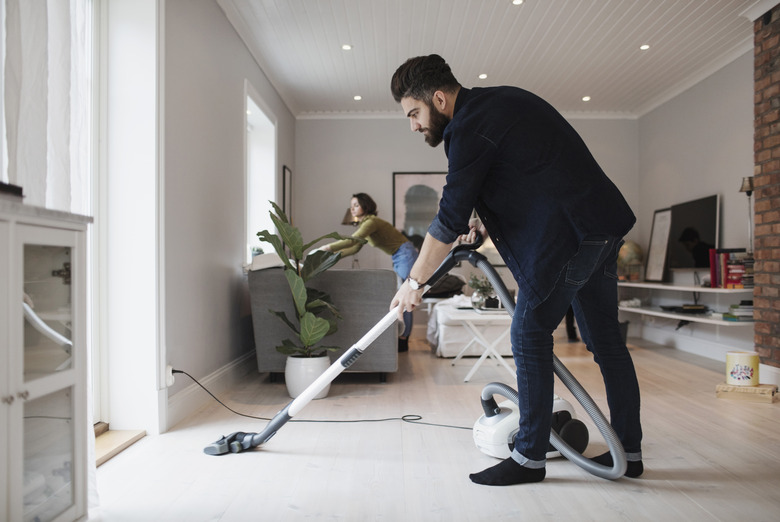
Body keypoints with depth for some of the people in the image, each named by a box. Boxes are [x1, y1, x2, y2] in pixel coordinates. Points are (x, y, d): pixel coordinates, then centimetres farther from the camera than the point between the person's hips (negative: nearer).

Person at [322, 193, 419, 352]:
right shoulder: (364, 225, 14)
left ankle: (403, 340, -7)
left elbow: (352, 240, -30)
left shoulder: (371, 222, -17)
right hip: (398, 259, 10)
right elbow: (355, 248, 14)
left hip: (406, 255, -10)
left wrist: (329, 247, -29)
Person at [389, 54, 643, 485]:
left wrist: (414, 282, -3)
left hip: (569, 233, -10)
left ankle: (530, 457, 5)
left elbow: (449, 221, -13)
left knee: (530, 333, -4)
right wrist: (486, 228, 17)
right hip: (604, 225, 10)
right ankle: (629, 451, 22)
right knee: (604, 337, 12)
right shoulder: (495, 102, 17)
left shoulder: (471, 127, -13)